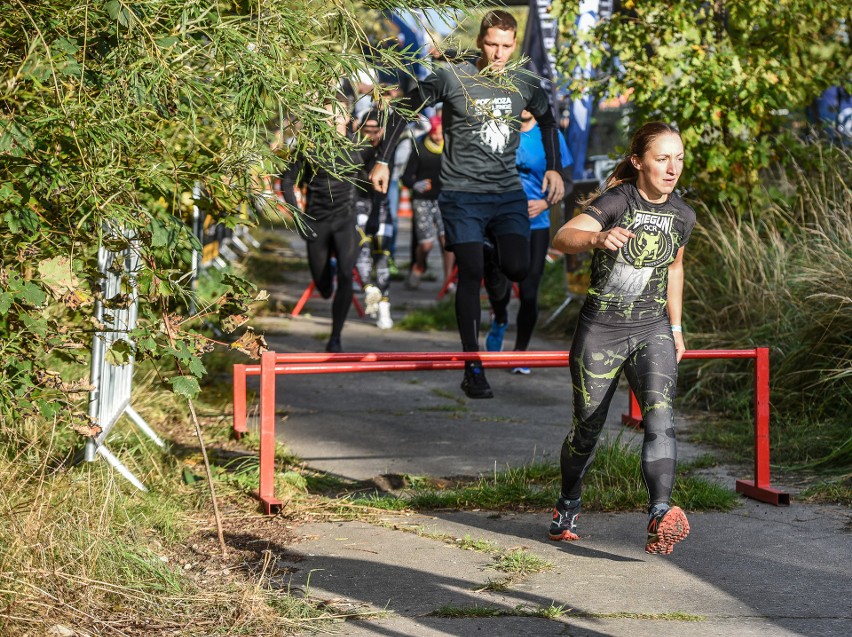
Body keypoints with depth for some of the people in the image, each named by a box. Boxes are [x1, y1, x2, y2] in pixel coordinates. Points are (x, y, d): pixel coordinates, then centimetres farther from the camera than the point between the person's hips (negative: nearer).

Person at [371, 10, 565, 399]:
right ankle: (473, 369, -5)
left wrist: (553, 168, 17)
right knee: (471, 274, -12)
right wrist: (383, 161, 3)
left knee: (518, 268, -16)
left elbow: (547, 121, 27)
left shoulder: (525, 86, 7)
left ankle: (494, 253, 23)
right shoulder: (451, 78, -5)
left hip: (507, 194, 3)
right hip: (462, 193, -3)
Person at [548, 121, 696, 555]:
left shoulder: (682, 215, 3)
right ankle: (568, 507, 34)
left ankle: (661, 515, -33)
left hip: (652, 331, 3)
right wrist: (597, 239, -51)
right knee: (587, 429, 8)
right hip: (600, 331, -3)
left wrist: (675, 327, 23)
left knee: (659, 414, -21)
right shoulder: (617, 201, -14)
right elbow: (562, 238, -30)